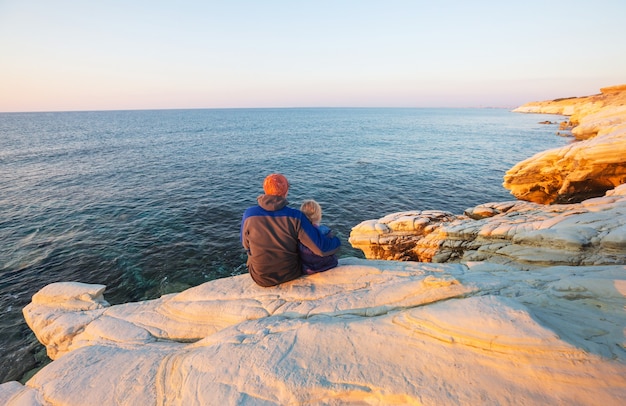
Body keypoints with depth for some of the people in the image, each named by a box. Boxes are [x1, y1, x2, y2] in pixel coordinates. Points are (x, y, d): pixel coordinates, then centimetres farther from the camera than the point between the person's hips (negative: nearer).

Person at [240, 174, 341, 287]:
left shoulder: (249, 214, -18)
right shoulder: (295, 216, -22)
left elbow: (246, 245, -1)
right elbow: (322, 248, -22)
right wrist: (337, 241, -1)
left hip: (261, 278, 1)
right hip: (290, 274, 0)